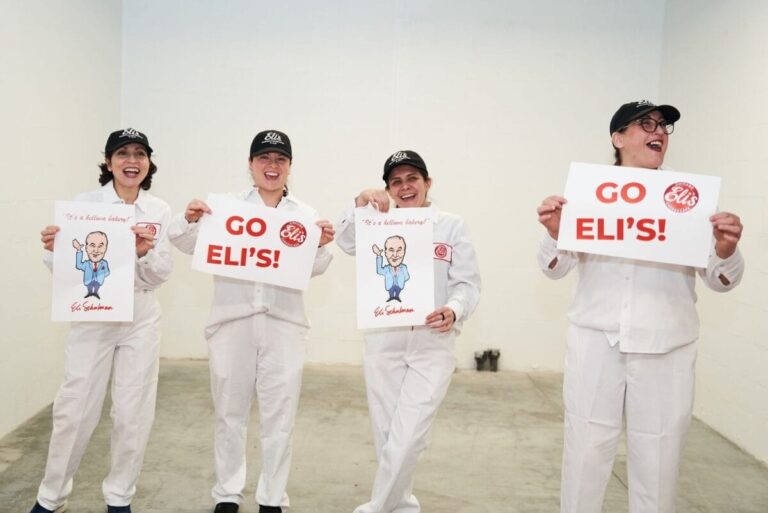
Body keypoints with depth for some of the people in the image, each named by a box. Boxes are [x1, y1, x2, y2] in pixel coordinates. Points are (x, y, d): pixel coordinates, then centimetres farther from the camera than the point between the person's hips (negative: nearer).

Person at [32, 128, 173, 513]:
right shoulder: (85, 204, -4)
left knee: (133, 414, 8)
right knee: (74, 410, 5)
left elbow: (161, 275, -1)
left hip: (141, 320, 2)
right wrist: (53, 251, -23)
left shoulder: (160, 210, 1)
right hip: (91, 318, -1)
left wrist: (145, 253, -20)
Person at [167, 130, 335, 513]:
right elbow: (188, 245, -1)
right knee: (230, 410, 10)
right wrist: (189, 219, -20)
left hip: (283, 323, 1)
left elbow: (312, 269, 1)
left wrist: (322, 246, -19)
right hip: (232, 320, 0)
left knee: (279, 413, 6)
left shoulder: (304, 213, 9)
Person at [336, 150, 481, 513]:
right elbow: (347, 242, -10)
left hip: (433, 346, -2)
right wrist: (361, 203, -27)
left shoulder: (452, 226, 4)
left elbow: (468, 282, 0)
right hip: (383, 343, 2)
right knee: (386, 435, 12)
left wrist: (454, 310, -21)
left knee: (407, 438, -8)